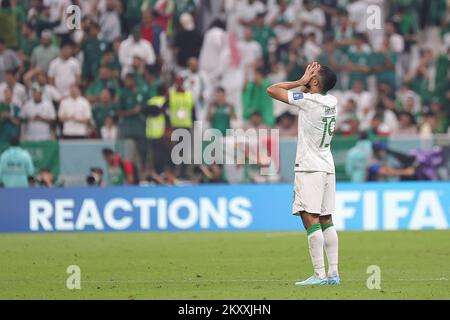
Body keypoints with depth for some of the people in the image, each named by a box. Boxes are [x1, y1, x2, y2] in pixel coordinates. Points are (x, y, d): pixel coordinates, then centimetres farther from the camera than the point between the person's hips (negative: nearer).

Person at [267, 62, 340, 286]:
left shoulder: (307, 100, -13)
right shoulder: (332, 101, 9)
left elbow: (272, 90, -8)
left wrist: (301, 81, -1)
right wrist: (304, 83, 13)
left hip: (310, 168, -8)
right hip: (327, 167, 8)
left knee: (310, 218, -11)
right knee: (326, 220, 10)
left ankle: (320, 274, -18)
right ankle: (333, 273, 8)